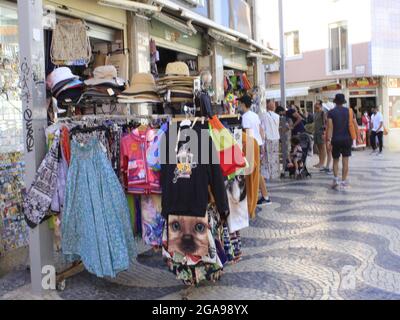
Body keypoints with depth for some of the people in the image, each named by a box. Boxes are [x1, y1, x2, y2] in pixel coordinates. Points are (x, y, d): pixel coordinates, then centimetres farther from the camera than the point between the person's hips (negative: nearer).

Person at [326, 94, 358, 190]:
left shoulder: (331, 112, -3)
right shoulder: (349, 111, 3)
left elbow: (330, 127, -11)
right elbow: (355, 125, 2)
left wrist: (328, 140, -13)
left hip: (336, 139, -1)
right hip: (347, 139, 1)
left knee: (335, 161, 12)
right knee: (345, 161, 5)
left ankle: (336, 180, 2)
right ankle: (344, 182, 6)